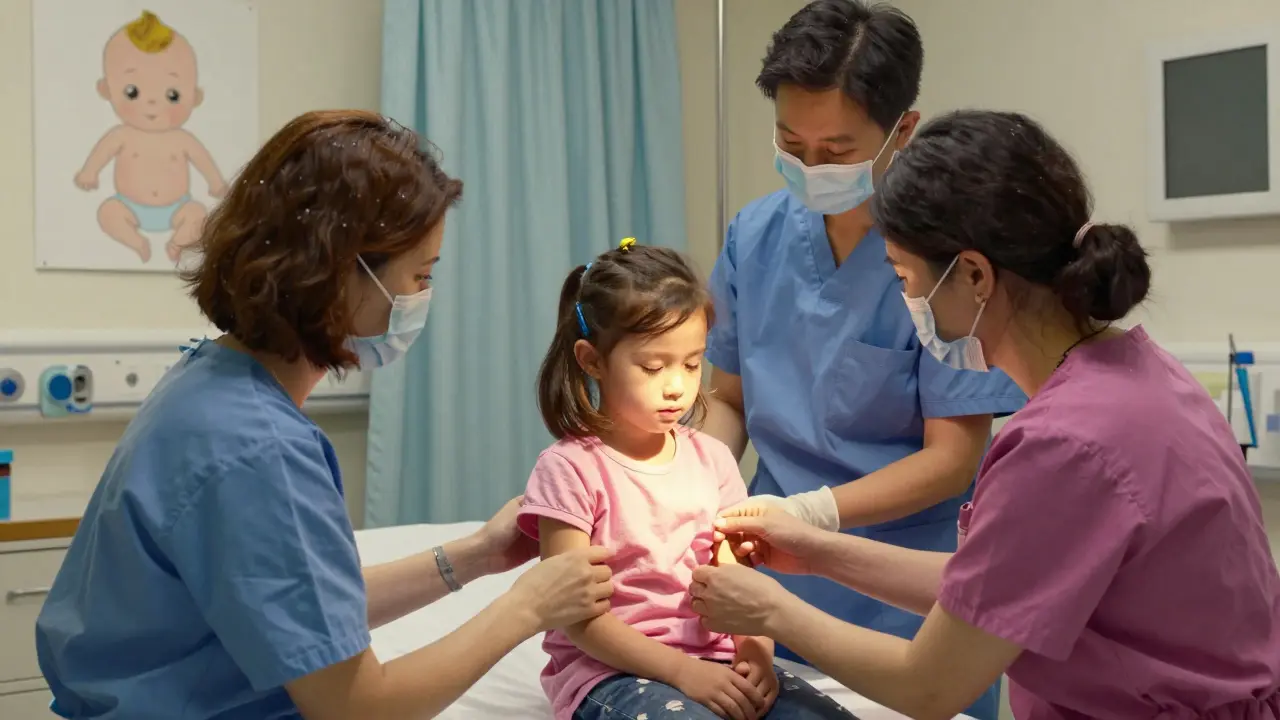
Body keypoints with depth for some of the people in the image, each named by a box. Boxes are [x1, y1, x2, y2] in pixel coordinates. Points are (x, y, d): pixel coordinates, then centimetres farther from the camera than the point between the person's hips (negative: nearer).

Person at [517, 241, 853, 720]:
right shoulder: (570, 469, -9)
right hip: (609, 670, -5)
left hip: (714, 661, 5)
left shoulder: (710, 458, 8)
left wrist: (756, 652, -13)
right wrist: (682, 670, -19)